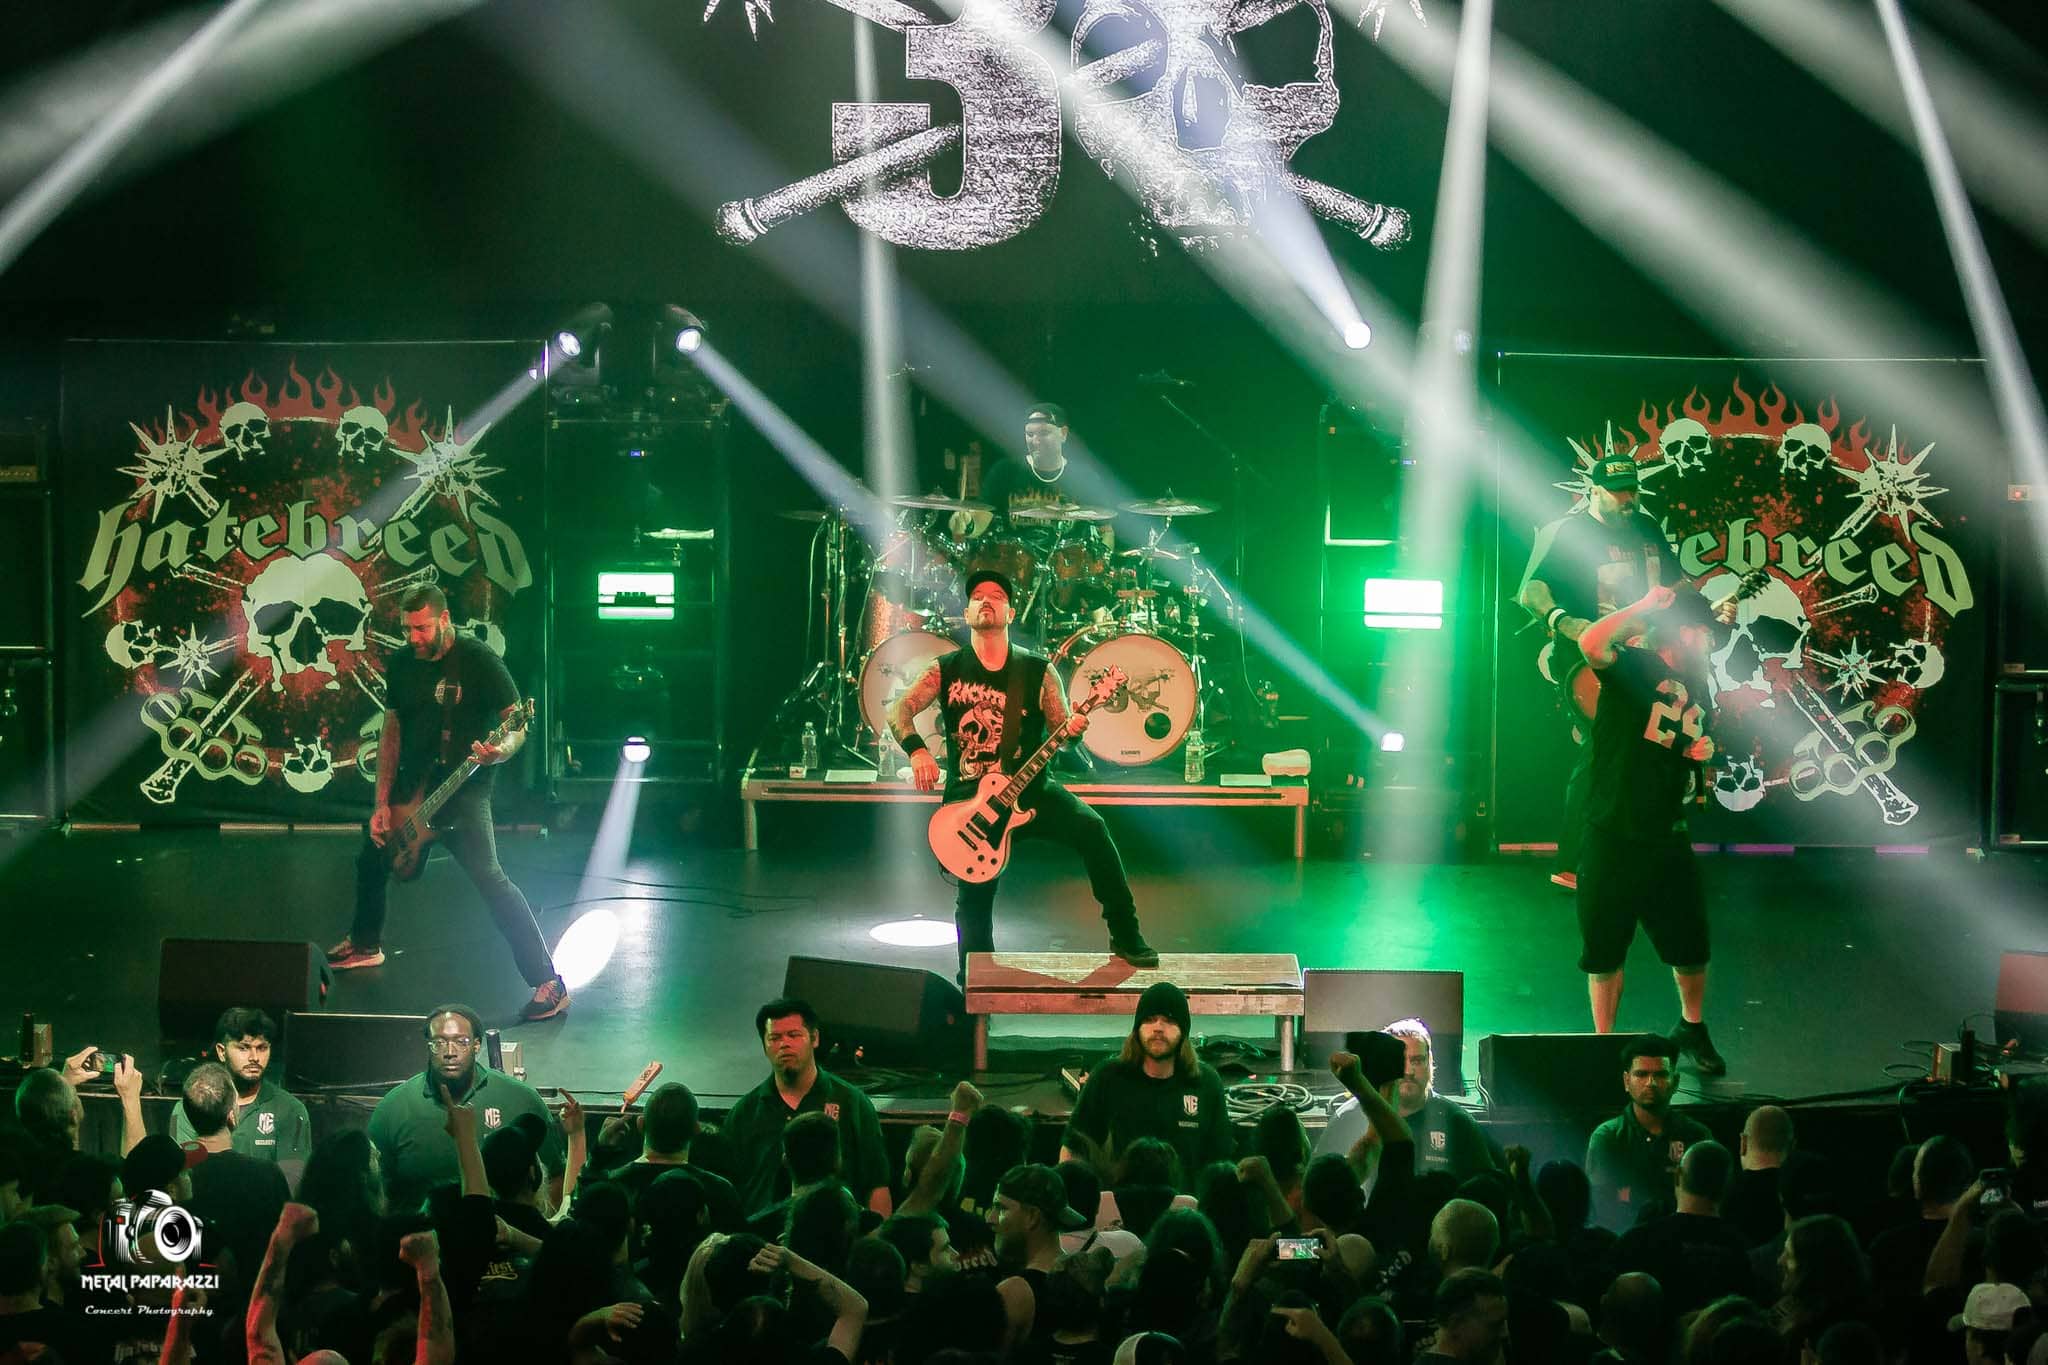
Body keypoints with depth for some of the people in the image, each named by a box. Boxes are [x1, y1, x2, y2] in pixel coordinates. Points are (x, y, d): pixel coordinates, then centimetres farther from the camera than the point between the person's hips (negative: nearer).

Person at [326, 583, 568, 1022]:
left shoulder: (478, 660, -14)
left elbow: (518, 724, -12)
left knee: (489, 878, -21)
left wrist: (501, 751, -35)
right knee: (371, 859, 22)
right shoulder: (402, 664, 5)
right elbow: (391, 731, 11)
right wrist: (382, 802, 6)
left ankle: (548, 984, -20)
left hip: (463, 791, -7)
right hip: (411, 788, 7)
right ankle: (365, 944, 51)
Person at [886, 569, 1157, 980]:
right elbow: (898, 710, -5)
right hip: (969, 797, 0)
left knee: (1090, 827, -25)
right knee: (974, 895, -4)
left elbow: (1060, 729, 6)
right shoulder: (946, 670, 4)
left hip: (1028, 788, 0)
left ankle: (1126, 937, -18)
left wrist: (1072, 729, -19)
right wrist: (916, 749, -24)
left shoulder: (1037, 672, 5)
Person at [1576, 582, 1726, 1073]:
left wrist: (1702, 753, 7)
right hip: (1612, 834, -5)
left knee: (1690, 944, 10)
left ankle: (1692, 1028, 33)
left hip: (1667, 837, 6)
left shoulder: (1696, 687, 14)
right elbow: (1592, 643, -30)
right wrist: (1644, 607, -24)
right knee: (1604, 950, 4)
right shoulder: (1634, 667, -7)